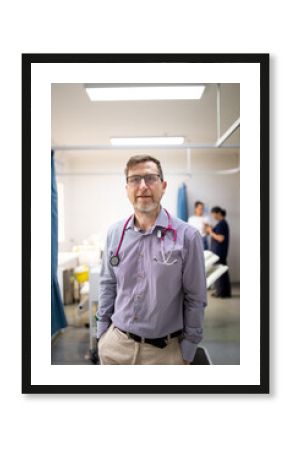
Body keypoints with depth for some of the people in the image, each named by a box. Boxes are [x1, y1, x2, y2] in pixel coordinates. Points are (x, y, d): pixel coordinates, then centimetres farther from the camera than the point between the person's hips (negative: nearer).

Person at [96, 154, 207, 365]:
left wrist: (188, 351, -5)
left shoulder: (187, 235, -11)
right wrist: (102, 331, 8)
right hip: (115, 344, 3)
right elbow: (108, 285, 10)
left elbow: (195, 298, -7)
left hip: (164, 349, -3)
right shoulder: (115, 233, 1)